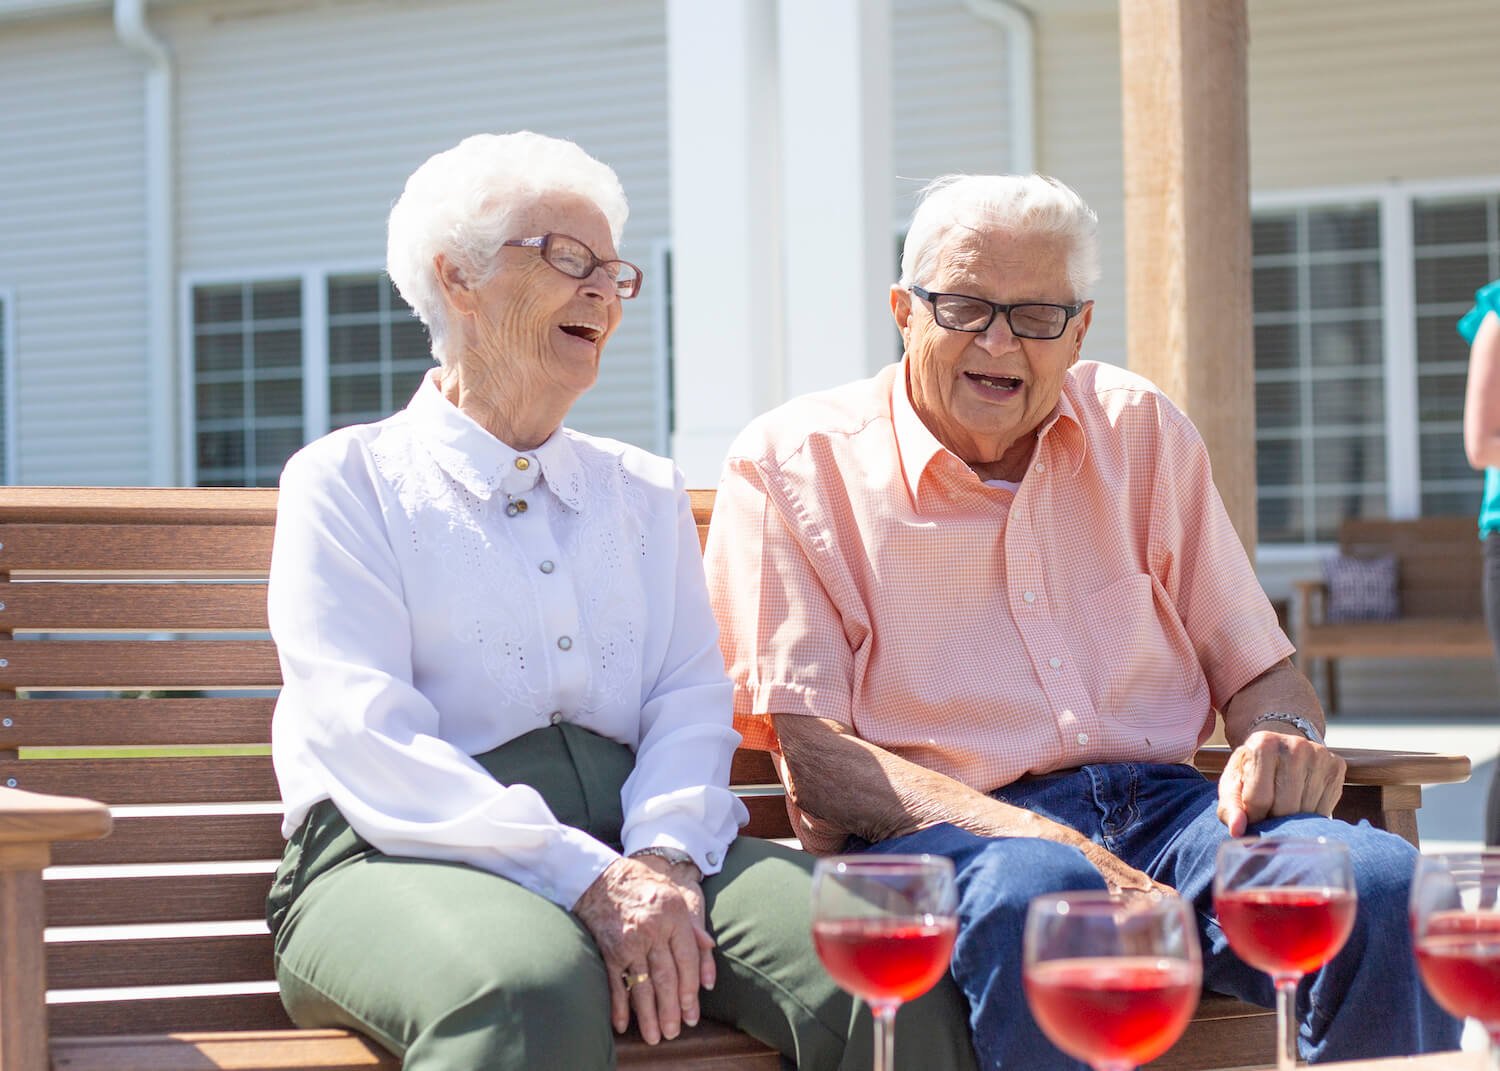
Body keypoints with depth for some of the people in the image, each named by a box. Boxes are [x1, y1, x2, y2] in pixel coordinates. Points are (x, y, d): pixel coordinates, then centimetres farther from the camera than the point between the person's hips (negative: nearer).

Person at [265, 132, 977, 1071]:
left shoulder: (647, 492, 25)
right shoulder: (346, 481, 9)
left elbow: (694, 700, 12)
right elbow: (364, 737, -5)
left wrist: (664, 855, -12)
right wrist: (586, 880, -19)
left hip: (637, 853, 4)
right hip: (409, 859, -4)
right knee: (533, 991, -41)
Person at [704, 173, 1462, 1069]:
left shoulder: (1141, 432, 19)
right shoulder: (793, 465, 5)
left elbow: (1258, 669, 21)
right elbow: (808, 755, -6)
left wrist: (1288, 743, -6)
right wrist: (1037, 836, -21)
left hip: (1157, 802, 4)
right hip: (941, 832, -4)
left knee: (1381, 879, -27)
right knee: (1038, 890, -41)